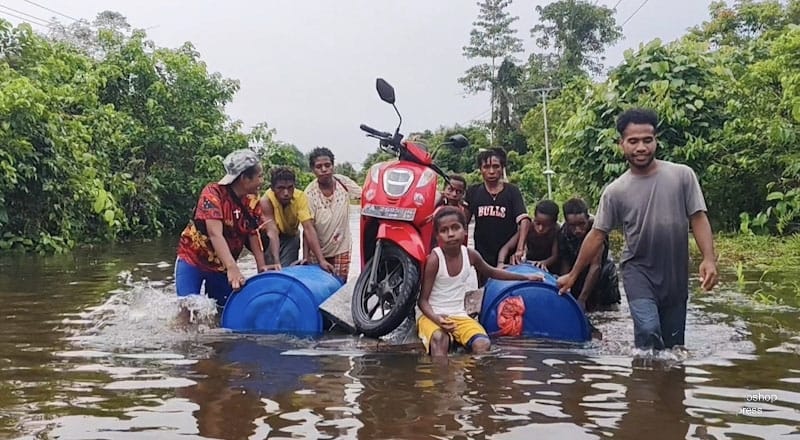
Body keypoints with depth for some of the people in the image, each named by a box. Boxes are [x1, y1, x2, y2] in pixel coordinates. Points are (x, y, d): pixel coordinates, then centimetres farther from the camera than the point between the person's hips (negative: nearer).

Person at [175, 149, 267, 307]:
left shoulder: (252, 202, -6)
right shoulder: (213, 193, -25)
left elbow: (254, 237, -6)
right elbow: (215, 234, -36)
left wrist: (262, 268, -21)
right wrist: (233, 268, -48)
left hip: (223, 265, 6)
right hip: (193, 259, -6)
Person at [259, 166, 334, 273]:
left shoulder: (300, 197, -28)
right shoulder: (266, 200, -32)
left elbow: (308, 228, -34)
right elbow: (272, 232, -39)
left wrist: (321, 260, -42)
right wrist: (276, 262, -51)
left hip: (291, 236, 1)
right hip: (269, 239, -1)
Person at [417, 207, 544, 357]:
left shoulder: (470, 255, -1)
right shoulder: (434, 259, -15)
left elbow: (491, 272, 23)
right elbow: (422, 300, -12)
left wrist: (525, 277, 24)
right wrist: (437, 318, -32)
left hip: (459, 316, 5)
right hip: (433, 316, -5)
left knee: (483, 343, -23)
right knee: (440, 339, -38)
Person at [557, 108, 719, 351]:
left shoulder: (682, 175, -5)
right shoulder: (615, 191, -5)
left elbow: (698, 218, -3)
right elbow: (597, 235, 2)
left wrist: (709, 259, -17)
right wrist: (573, 275, 5)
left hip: (676, 274, 2)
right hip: (638, 270, -1)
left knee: (673, 342, 9)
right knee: (648, 330, -22)